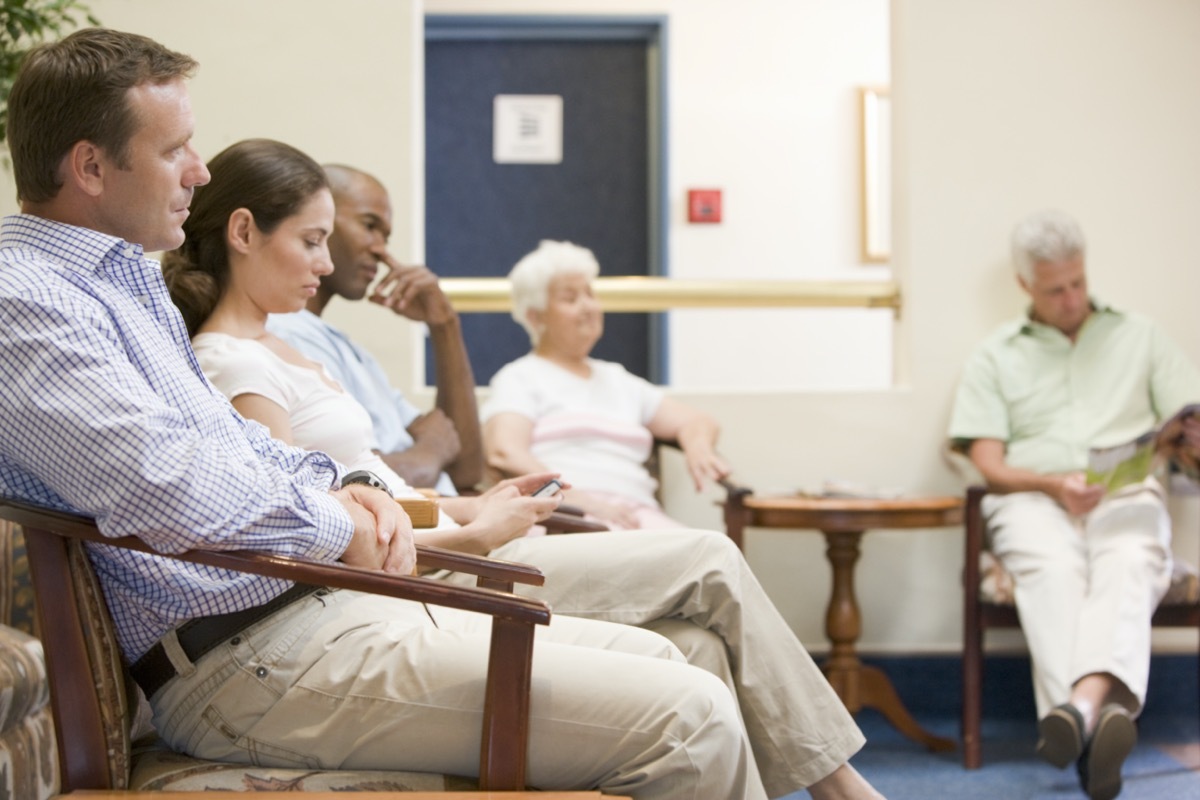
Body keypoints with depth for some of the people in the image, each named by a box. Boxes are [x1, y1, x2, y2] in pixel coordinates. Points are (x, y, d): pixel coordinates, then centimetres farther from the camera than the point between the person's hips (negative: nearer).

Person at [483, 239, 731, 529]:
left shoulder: (617, 380, 32)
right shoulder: (520, 378, 12)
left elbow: (696, 421, 30)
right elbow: (503, 453, -7)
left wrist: (698, 447, 3)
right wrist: (579, 499, -21)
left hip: (636, 514, 6)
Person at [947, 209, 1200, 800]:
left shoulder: (1139, 337, 24)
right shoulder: (995, 357, 20)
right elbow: (989, 465, 9)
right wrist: (1054, 484, -11)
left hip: (1127, 495, 0)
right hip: (1035, 498, 0)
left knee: (1130, 564, -36)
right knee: (1053, 567, -37)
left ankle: (1081, 704, -60)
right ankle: (1101, 716, -56)